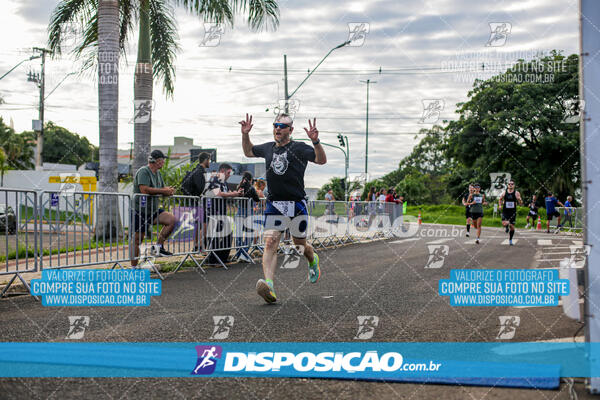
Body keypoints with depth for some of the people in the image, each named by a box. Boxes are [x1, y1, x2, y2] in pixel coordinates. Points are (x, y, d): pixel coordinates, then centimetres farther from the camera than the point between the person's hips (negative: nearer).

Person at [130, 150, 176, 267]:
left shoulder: (157, 173, 13)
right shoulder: (143, 171, -14)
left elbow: (162, 189, 18)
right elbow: (144, 190, -27)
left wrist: (168, 190, -7)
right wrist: (163, 191, -21)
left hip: (153, 211, 8)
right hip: (140, 211, -8)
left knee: (172, 220, -12)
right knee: (137, 240, -2)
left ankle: (159, 246, -1)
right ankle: (133, 267, 7)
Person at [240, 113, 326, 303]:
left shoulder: (299, 148, -3)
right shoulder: (268, 148, 12)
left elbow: (321, 160, -15)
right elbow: (248, 152, 30)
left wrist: (315, 141, -30)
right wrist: (245, 135, 14)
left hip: (297, 205, -3)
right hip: (273, 205, 3)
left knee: (300, 245, 12)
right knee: (270, 243, -15)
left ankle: (313, 259, 47)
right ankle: (269, 285, -28)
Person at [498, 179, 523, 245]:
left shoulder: (516, 193, -4)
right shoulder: (504, 192, 1)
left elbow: (521, 203, -3)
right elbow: (500, 199, 19)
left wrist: (519, 200, -25)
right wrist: (500, 205, 1)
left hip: (513, 212, 0)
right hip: (505, 211, 0)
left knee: (512, 227, 3)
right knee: (504, 224, -21)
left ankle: (510, 240, 23)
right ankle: (507, 226, 18)